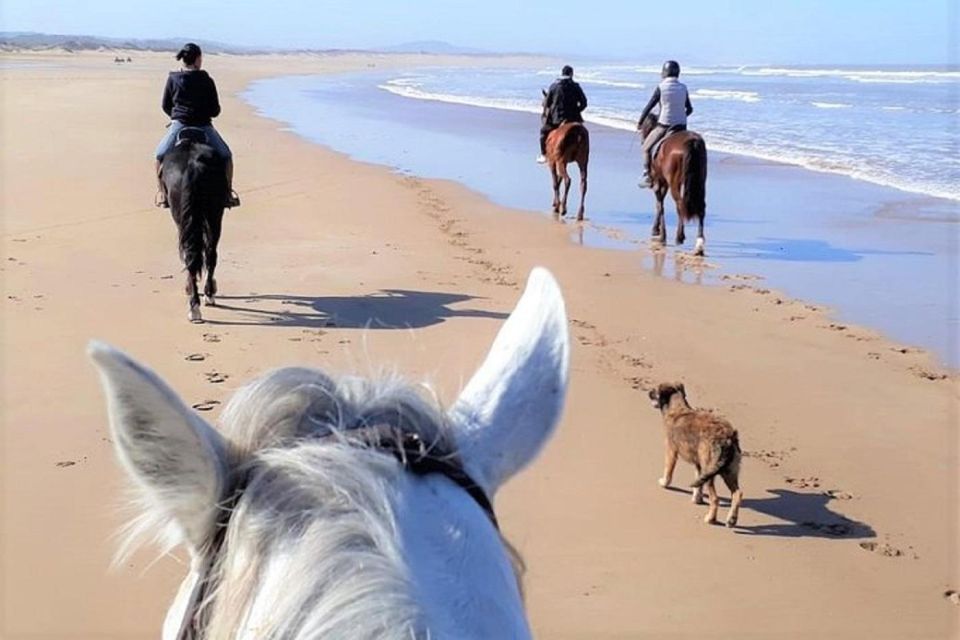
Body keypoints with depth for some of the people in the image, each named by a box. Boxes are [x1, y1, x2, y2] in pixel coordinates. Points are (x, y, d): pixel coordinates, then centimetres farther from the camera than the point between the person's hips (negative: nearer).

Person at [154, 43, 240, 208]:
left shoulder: (173, 79, 3)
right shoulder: (207, 81, -2)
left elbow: (165, 106, 11)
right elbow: (215, 111, 1)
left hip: (179, 126, 1)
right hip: (204, 127, -1)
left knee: (160, 156, 23)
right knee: (226, 157, 19)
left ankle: (163, 195, 14)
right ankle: (228, 194, 14)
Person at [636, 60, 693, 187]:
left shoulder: (661, 87, -8)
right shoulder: (683, 88, 4)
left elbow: (649, 106, -3)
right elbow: (689, 109, 11)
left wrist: (640, 122, 9)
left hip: (664, 126, -4)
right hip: (682, 126, 4)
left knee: (646, 148, 15)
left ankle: (647, 176, 10)